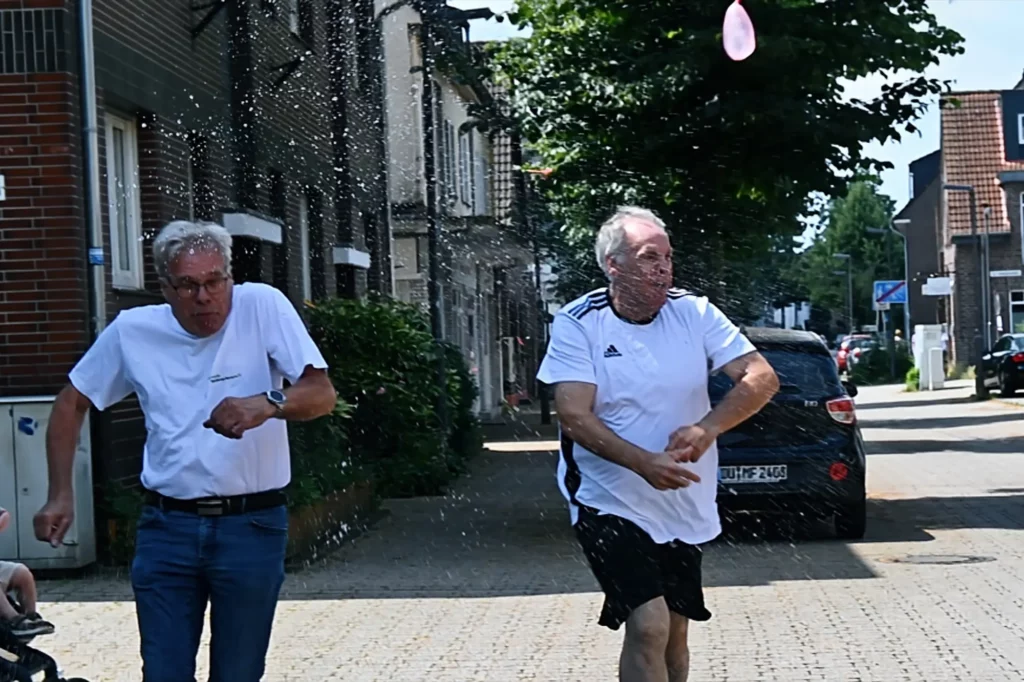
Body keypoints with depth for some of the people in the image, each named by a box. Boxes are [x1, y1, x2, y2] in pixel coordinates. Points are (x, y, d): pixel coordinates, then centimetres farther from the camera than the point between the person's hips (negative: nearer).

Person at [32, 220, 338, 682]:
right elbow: (72, 404, 14)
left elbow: (322, 395, -16)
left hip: (252, 526, -2)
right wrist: (60, 496, 6)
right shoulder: (132, 330, 1)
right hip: (166, 527, 2)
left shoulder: (263, 306, -8)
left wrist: (267, 404, -37)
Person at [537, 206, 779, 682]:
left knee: (674, 632, 16)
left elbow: (763, 379, -8)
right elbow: (574, 416, -18)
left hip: (685, 509, 5)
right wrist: (644, 462, -33)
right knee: (649, 626, -21)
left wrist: (706, 428, -26)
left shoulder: (694, 313, -3)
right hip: (612, 505, -4)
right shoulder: (577, 324, -10)